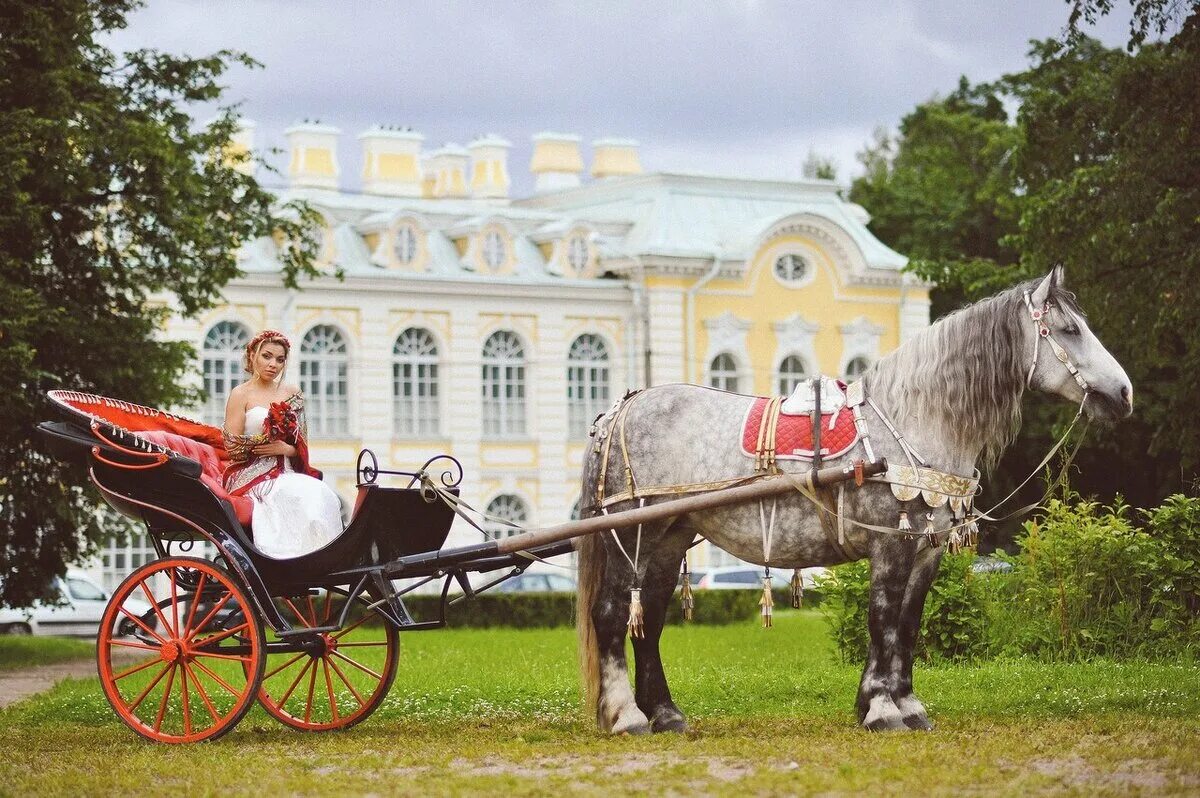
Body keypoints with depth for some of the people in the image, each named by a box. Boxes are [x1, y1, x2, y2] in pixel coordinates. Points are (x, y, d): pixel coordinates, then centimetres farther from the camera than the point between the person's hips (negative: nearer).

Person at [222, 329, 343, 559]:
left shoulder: (292, 394, 17)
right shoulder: (241, 395, 4)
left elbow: (302, 447, 14)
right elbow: (232, 448, -4)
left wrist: (285, 448, -7)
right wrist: (263, 441, -16)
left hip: (287, 475, 4)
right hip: (251, 477, -4)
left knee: (321, 496, -28)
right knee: (296, 496, -34)